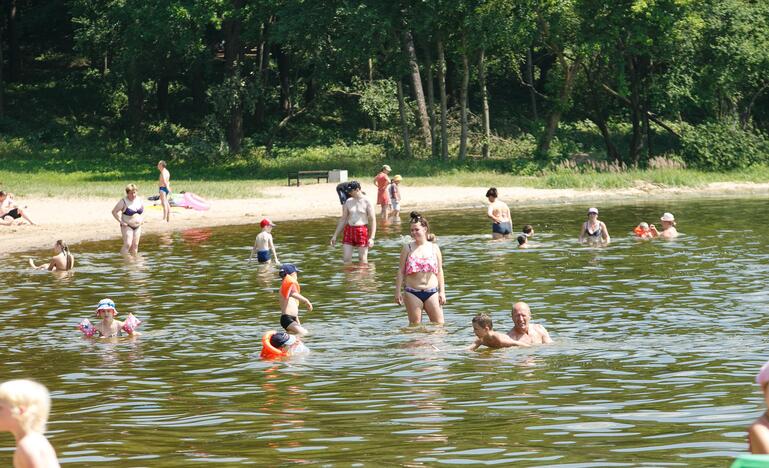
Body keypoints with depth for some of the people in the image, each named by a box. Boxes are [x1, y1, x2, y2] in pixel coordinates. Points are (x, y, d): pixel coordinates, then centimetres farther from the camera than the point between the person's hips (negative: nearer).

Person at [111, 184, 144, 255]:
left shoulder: (139, 200, 2)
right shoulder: (123, 202, -15)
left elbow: (142, 209, 23)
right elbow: (114, 211, -11)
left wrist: (141, 218, 9)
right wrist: (121, 221, -15)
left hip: (137, 226, 5)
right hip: (127, 226, -5)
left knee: (135, 245, 6)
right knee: (127, 244, -16)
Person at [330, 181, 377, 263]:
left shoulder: (367, 202, -5)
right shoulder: (348, 202, 8)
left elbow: (373, 220, -7)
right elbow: (343, 219, 14)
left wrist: (372, 238, -15)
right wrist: (335, 235, 12)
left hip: (362, 232, -4)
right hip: (349, 231, 4)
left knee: (363, 260, 0)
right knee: (346, 259, -1)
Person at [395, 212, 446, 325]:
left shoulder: (434, 248, 6)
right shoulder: (407, 248, 3)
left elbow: (440, 271, 8)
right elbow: (401, 271, 3)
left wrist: (442, 291, 3)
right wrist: (398, 291, -2)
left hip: (432, 292, 1)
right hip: (413, 293, -1)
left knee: (439, 324, -1)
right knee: (415, 325, 2)